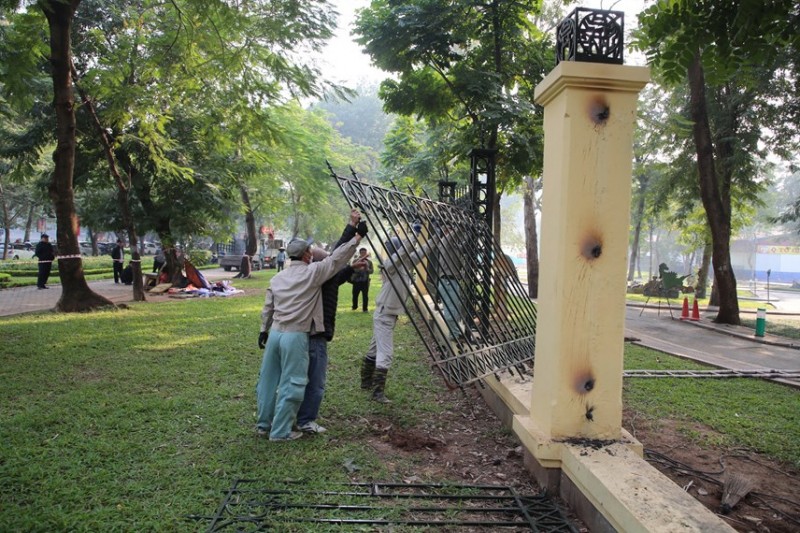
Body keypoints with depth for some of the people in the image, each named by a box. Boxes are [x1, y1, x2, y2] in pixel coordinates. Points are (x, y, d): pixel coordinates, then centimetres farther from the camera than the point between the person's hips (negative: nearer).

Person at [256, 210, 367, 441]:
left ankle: (263, 424, 28)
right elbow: (337, 258, -9)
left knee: (269, 379, 16)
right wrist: (357, 234, -3)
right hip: (295, 336, -7)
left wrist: (263, 330, 27)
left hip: (275, 333, 7)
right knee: (291, 384, 3)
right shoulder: (312, 272, -8)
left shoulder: (277, 277, 11)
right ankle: (280, 431, 9)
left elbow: (267, 307, 16)